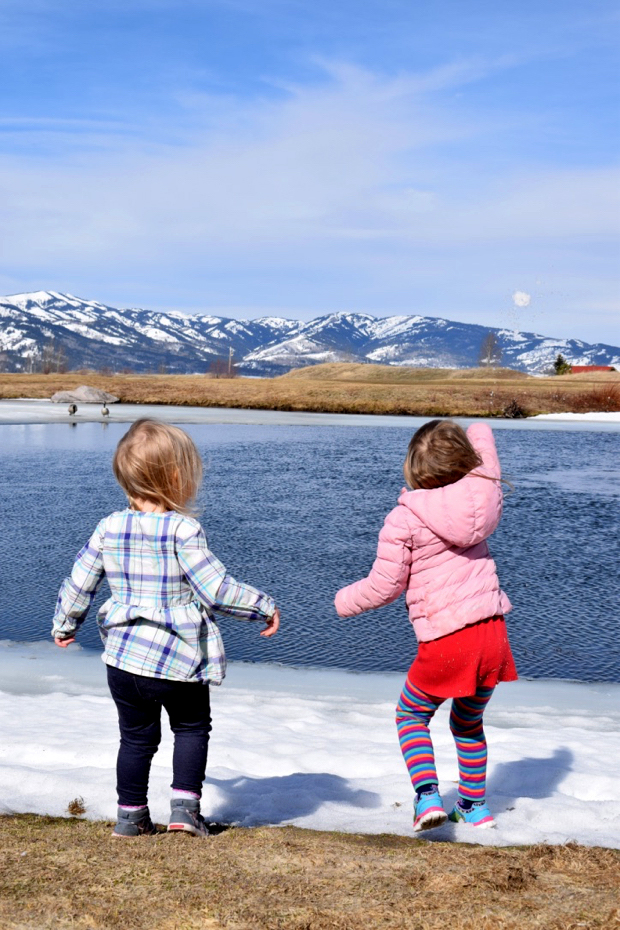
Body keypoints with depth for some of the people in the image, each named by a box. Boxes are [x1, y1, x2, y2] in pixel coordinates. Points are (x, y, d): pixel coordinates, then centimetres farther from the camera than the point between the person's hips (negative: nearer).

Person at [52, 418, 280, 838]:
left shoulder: (109, 528, -1)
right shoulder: (183, 530, -16)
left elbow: (79, 585, 7)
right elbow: (216, 589, -16)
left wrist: (65, 624, 25)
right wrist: (263, 605, -3)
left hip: (124, 657, 4)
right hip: (179, 660, -4)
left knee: (137, 737, 19)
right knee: (192, 727, 19)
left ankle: (131, 814, 25)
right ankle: (185, 804, 12)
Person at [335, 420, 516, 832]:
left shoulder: (405, 519, -11)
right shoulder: (484, 496, 2)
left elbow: (385, 586, -6)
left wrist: (346, 601, 11)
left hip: (444, 640, -5)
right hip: (492, 631, 5)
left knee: (412, 716, 17)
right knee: (470, 722, 26)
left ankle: (428, 795, -1)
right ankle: (475, 803, 34)